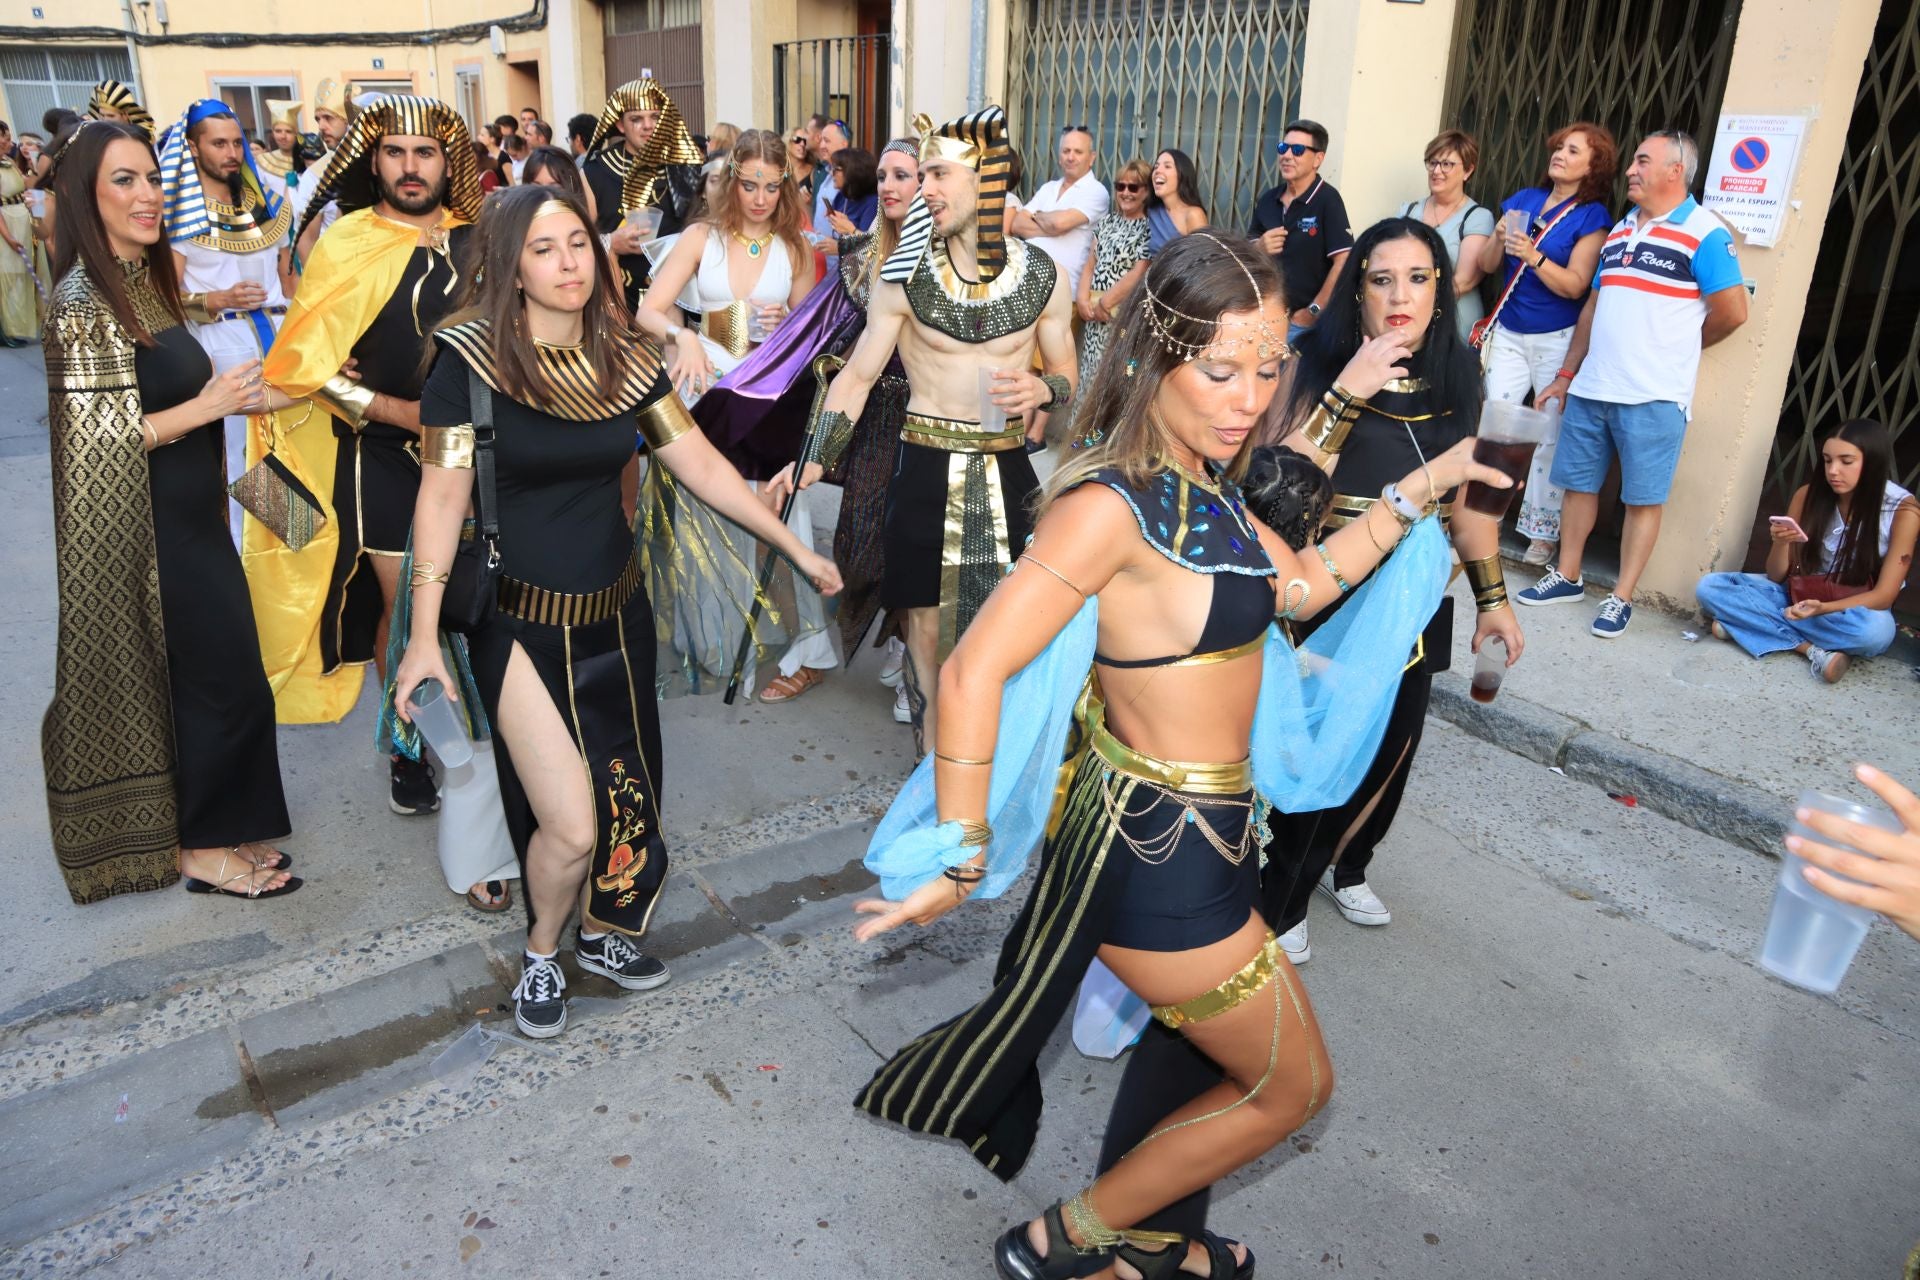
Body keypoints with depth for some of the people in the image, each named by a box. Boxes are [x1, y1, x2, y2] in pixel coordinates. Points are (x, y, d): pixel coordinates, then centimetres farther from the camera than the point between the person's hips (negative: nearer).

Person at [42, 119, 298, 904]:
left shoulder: (145, 282, 11)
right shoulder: (82, 301, -16)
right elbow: (90, 435, -20)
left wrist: (240, 394, 6)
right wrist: (204, 408, -20)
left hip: (186, 519, 9)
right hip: (144, 534, -9)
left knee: (213, 678, 15)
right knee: (224, 682, -1)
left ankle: (217, 829, 29)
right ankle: (202, 847, 15)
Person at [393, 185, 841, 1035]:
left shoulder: (624, 358, 2)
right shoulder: (471, 356, -11)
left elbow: (700, 465, 4)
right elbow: (442, 494, -11)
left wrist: (796, 548, 4)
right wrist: (424, 635, -14)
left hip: (615, 613, 5)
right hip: (521, 623, -4)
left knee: (625, 791, 12)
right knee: (569, 825, -9)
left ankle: (602, 934, 40)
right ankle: (541, 955, 23)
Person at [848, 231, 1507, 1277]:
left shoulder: (1202, 481, 5)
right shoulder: (1112, 506, -25)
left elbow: (1302, 587, 17)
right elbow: (974, 674, -28)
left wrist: (1416, 492, 17)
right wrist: (959, 864, -25)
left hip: (1198, 828, 9)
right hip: (1161, 852, -8)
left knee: (1198, 1048, 27)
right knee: (1293, 1083, 12)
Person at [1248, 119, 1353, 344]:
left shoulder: (1327, 199, -11)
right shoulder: (1267, 199, 7)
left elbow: (1343, 263, -17)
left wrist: (1314, 311, -14)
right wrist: (1259, 248, -7)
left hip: (1303, 320, -5)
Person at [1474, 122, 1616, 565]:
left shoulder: (1593, 217, -5)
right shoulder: (1523, 199, 9)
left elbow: (1575, 285, -13)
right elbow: (1487, 265, 8)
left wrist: (1534, 256, -26)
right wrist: (1501, 240, -13)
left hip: (1557, 340, -4)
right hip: (1508, 333, 4)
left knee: (1551, 436, -3)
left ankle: (1543, 531, 4)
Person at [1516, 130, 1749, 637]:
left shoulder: (1704, 233, -7)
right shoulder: (1620, 230, 15)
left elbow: (1732, 311, -11)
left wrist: (1677, 347, 5)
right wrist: (1566, 375, 16)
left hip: (1653, 396, -7)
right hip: (1590, 389, 7)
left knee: (1643, 499, 2)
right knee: (1578, 483, 12)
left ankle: (1620, 598, 8)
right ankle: (1566, 578, 25)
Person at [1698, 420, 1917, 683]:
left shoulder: (1903, 510, -15)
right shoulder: (1808, 495, -7)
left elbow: (1884, 595, -17)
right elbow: (1777, 577, -3)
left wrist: (1823, 608, -34)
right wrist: (1780, 543, -26)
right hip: (1800, 595, 3)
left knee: (1876, 630, -40)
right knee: (1709, 587, -20)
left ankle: (1753, 622, -27)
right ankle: (1810, 648, -26)